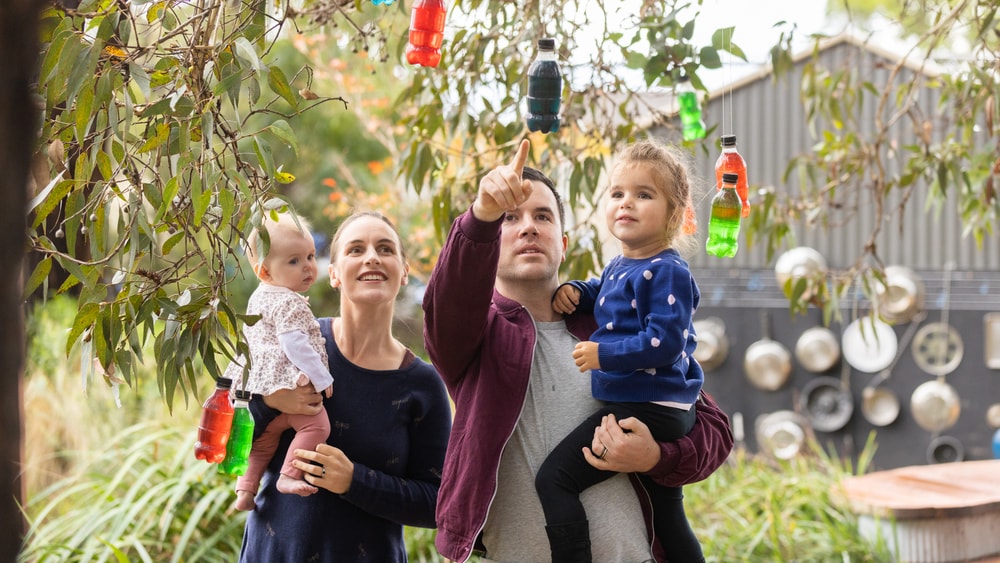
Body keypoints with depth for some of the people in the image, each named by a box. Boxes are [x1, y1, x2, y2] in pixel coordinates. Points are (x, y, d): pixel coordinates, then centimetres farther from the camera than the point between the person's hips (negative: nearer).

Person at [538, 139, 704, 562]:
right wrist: (573, 290, 16)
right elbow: (601, 291, 37)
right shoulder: (619, 266, 14)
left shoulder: (667, 272, -14)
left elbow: (664, 342, -23)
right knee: (666, 520, 20)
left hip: (645, 410, -11)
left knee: (554, 479, -15)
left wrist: (604, 354, -19)